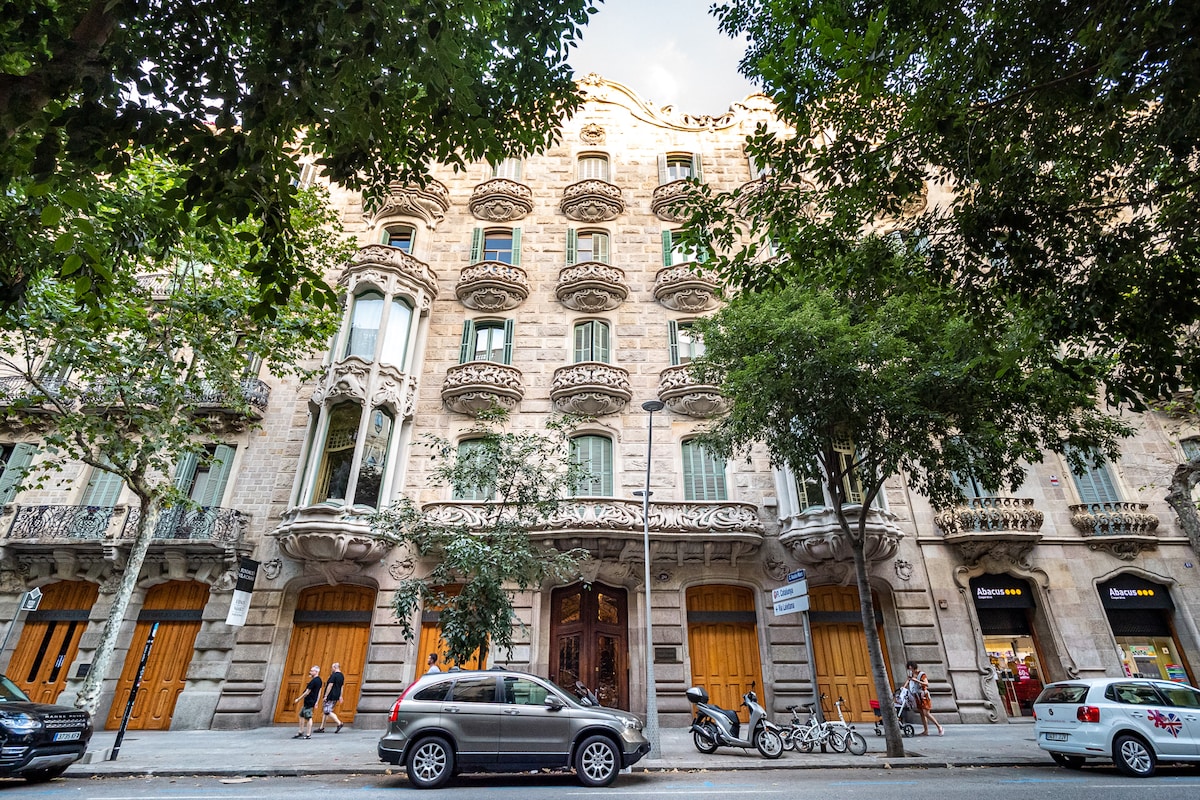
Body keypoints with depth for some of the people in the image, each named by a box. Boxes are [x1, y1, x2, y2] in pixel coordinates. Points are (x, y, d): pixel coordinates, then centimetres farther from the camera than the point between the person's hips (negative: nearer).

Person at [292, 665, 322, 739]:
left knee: (308, 718, -2)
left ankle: (308, 735, 4)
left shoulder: (314, 681, -19)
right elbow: (319, 692, 16)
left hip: (309, 702, -10)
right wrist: (316, 702, 21)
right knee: (301, 716, 18)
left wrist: (298, 699, -9)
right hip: (312, 701, 10)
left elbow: (307, 692, -18)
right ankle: (301, 732, 25)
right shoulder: (319, 680, 10)